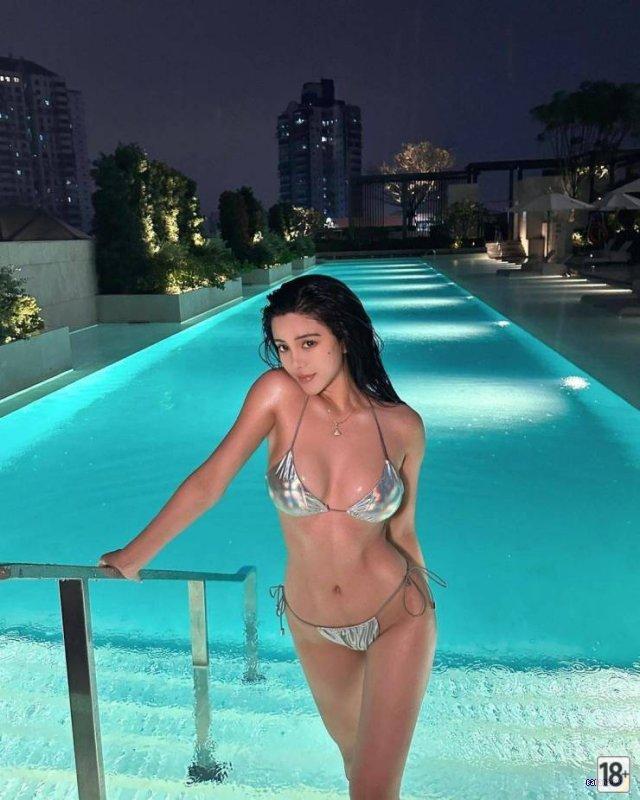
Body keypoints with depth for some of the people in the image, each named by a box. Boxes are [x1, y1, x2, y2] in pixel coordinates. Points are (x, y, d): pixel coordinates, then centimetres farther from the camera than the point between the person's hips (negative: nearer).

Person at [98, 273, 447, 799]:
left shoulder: (403, 426, -12)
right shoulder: (278, 393, -14)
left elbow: (402, 530, -1)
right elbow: (209, 481, -12)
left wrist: (424, 616, 9)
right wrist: (133, 556, -9)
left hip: (398, 617, -2)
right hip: (314, 627, 2)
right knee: (352, 748, 25)